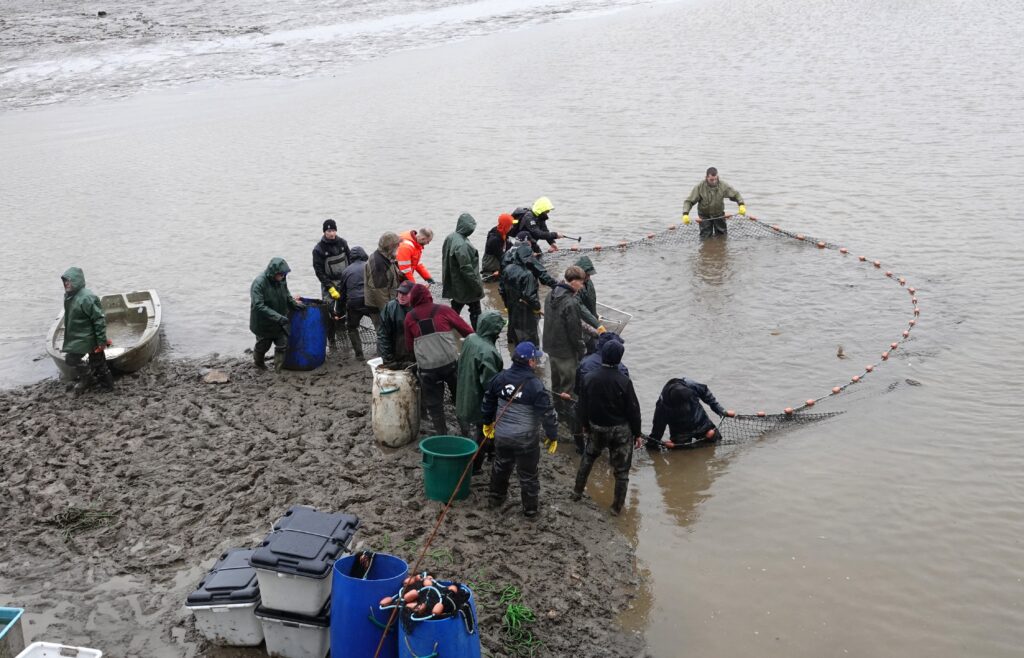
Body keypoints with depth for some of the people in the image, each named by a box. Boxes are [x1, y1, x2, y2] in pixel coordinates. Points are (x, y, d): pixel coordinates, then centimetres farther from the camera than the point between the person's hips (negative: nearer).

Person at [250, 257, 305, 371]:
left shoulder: (282, 281, -10)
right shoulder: (259, 283, -27)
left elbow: (287, 296, 11)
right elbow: (259, 306, -32)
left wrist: (294, 303, -10)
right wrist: (278, 317, -37)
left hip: (280, 323, 4)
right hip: (263, 323, -4)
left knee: (283, 344, 1)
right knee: (263, 345, 18)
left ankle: (279, 369, 16)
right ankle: (259, 362, 47)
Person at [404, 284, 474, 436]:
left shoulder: (409, 317, 5)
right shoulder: (443, 310, 1)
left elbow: (409, 346, 14)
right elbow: (466, 330, 2)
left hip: (427, 368, 0)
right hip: (450, 362, 0)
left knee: (434, 403, 14)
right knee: (460, 397, 18)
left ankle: (441, 434, 16)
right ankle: (466, 431, 25)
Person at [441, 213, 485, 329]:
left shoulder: (450, 238, 1)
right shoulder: (462, 245, -28)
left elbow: (446, 260, 12)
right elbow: (466, 269, -27)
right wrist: (477, 285, -18)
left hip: (454, 284, 8)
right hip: (467, 287, -8)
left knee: (455, 310, 16)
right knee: (475, 311, 7)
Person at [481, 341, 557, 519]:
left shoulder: (500, 377, -3)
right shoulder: (535, 385, -21)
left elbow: (488, 400, 10)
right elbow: (547, 413, -19)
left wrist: (487, 422, 25)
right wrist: (552, 436, -6)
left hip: (502, 435, 5)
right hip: (526, 439, -5)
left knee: (501, 467, 27)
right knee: (528, 474, 11)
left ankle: (496, 497, 43)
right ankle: (530, 509, 23)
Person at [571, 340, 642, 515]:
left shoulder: (591, 378, -9)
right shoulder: (624, 381, -20)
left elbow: (583, 405, 2)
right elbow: (633, 409, -14)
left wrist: (586, 425, 19)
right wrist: (637, 433, -2)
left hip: (597, 428, 4)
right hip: (621, 429, -4)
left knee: (588, 458, 28)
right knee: (621, 469, 10)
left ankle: (577, 492, 37)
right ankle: (617, 506, 18)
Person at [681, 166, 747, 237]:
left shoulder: (723, 185, -13)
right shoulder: (699, 187, -17)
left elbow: (736, 195, -3)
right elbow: (689, 201, -15)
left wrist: (741, 205, -20)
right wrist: (685, 214, -29)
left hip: (719, 215, 2)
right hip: (705, 216, -2)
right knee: (705, 237, -4)